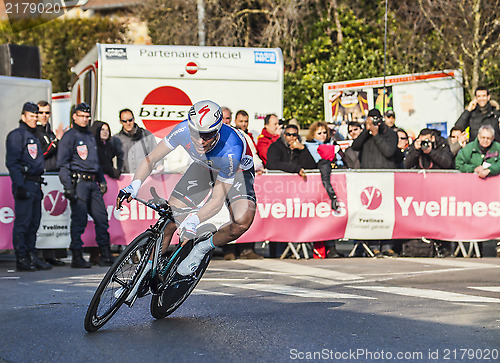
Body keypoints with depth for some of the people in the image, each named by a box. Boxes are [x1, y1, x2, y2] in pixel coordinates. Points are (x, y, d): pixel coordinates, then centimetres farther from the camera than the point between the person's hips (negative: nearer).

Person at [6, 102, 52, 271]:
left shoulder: (34, 136, 21)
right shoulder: (16, 135, -6)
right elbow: (12, 162, -13)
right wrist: (19, 185, -18)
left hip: (36, 184, 8)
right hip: (24, 183, -8)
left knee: (34, 221, 9)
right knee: (23, 221, -8)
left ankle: (32, 256, 15)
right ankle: (21, 259, -5)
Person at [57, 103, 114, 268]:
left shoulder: (90, 136, 21)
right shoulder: (69, 136, -2)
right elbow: (62, 164, -7)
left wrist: (102, 180, 21)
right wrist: (68, 186, -15)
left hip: (92, 182, 7)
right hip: (78, 182, -7)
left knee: (102, 217, 3)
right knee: (79, 219, -8)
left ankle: (105, 254, 9)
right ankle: (77, 256, -3)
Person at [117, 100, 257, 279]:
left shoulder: (230, 150, -42)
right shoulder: (183, 130, -32)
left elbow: (218, 199, -35)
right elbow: (151, 158, -21)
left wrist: (193, 221, -50)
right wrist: (134, 185, -38)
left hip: (237, 172, -3)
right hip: (203, 167, 4)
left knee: (242, 222, -32)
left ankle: (202, 249, -6)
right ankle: (148, 272, 12)